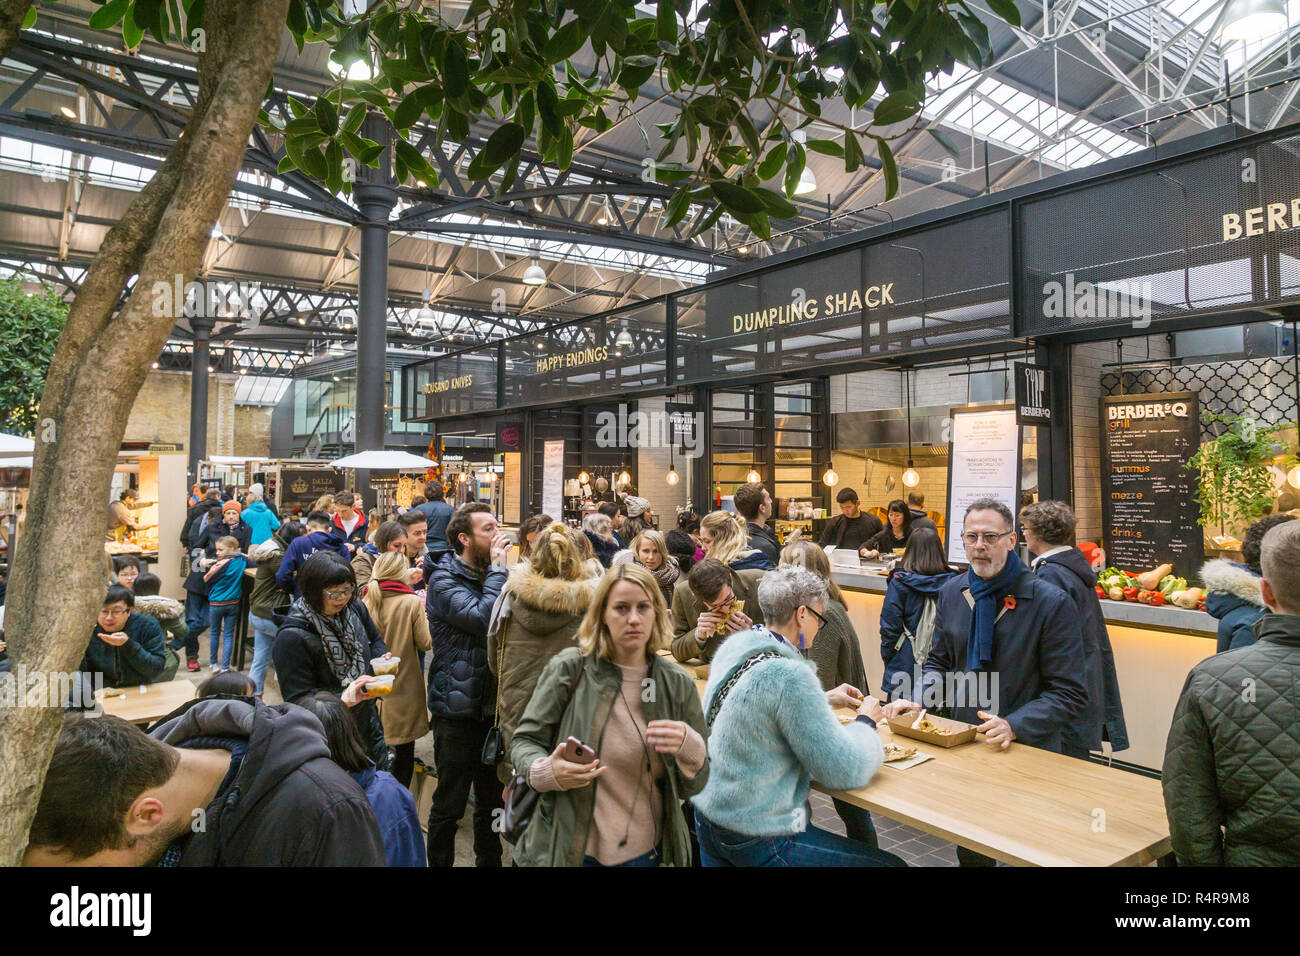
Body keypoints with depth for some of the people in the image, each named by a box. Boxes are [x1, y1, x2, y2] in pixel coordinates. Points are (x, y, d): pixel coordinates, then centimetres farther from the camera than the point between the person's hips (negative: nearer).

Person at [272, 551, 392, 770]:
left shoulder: (354, 608, -4)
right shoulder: (291, 638, -23)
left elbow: (375, 640, 15)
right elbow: (298, 701, -21)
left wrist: (380, 660, -7)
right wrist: (343, 699, -34)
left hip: (368, 727, 6)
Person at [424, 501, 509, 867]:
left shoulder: (489, 576, 12)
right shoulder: (444, 580, -13)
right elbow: (482, 618, -28)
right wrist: (497, 568, -20)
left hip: (491, 706, 7)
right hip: (458, 709, -7)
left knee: (492, 801, 19)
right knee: (449, 806, 5)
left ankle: (489, 860, 34)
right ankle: (440, 862, 23)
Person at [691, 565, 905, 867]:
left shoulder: (735, 645, -1)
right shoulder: (790, 676, -26)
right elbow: (846, 772, -20)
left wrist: (826, 700, 15)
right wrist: (866, 722, -2)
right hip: (757, 839, -9)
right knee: (891, 863, 2)